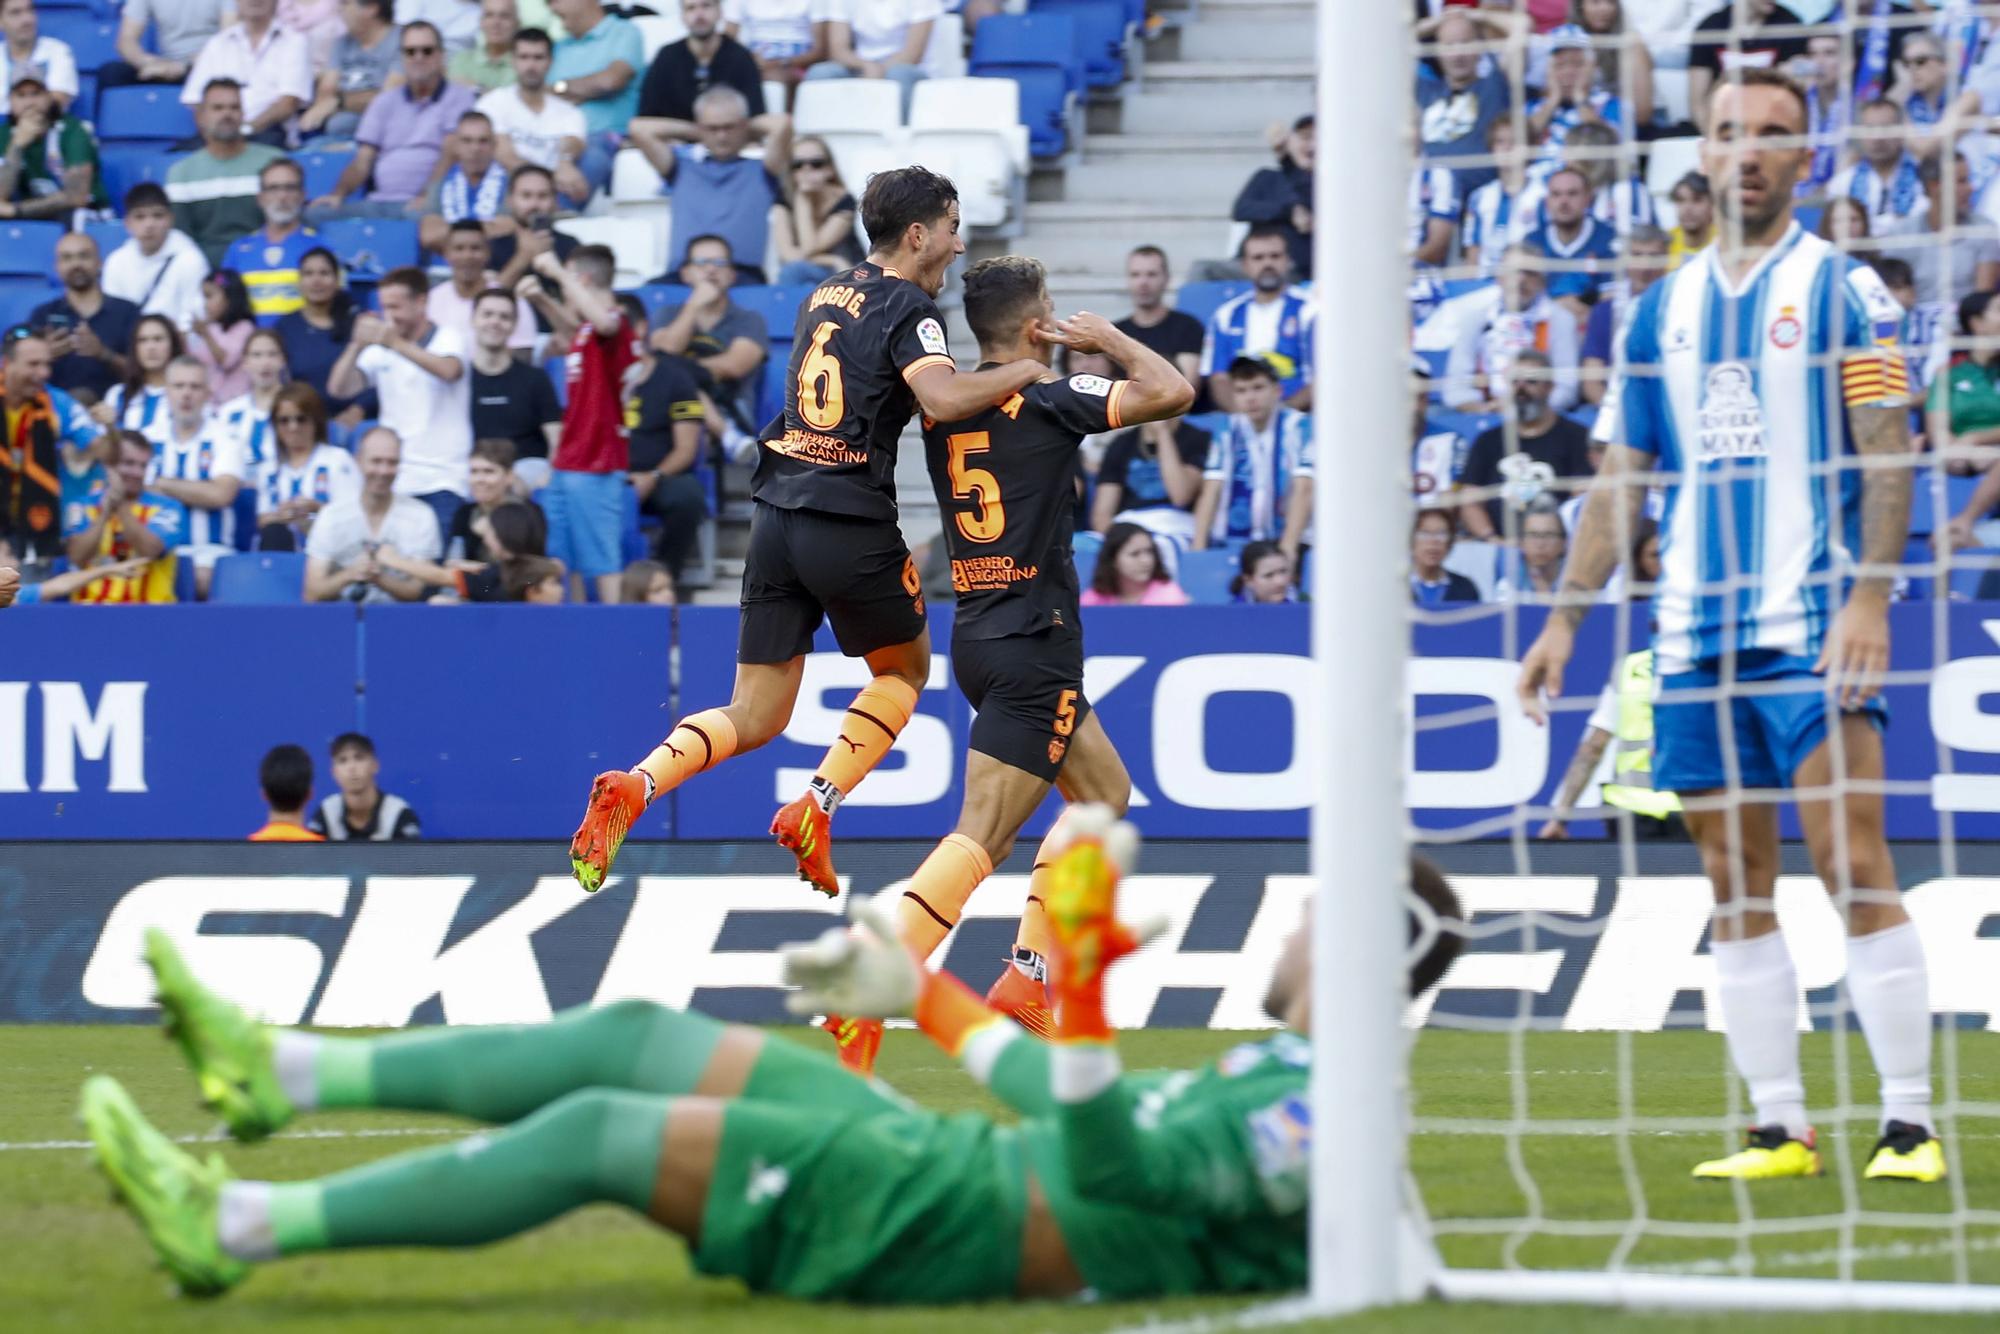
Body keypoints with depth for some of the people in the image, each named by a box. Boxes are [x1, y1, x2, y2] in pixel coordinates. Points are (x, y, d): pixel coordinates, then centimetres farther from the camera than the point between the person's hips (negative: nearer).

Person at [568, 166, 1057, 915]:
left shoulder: (824, 300, 18)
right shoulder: (908, 308, -5)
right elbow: (942, 398, -23)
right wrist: (1021, 373, -8)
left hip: (777, 515, 6)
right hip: (851, 524, -6)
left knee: (755, 718, 8)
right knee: (905, 668, 21)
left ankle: (636, 786, -18)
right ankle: (815, 810, 5)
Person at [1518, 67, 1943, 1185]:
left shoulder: (1842, 288, 0)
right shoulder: (1665, 307, 14)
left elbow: (1888, 459, -6)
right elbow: (1623, 480, 19)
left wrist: (1869, 596, -18)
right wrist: (1565, 619, 13)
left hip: (1813, 625, -5)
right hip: (1696, 629, 5)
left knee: (1853, 861, -11)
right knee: (1736, 878, 4)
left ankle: (1910, 1122, -9)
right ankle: (1779, 1128, 8)